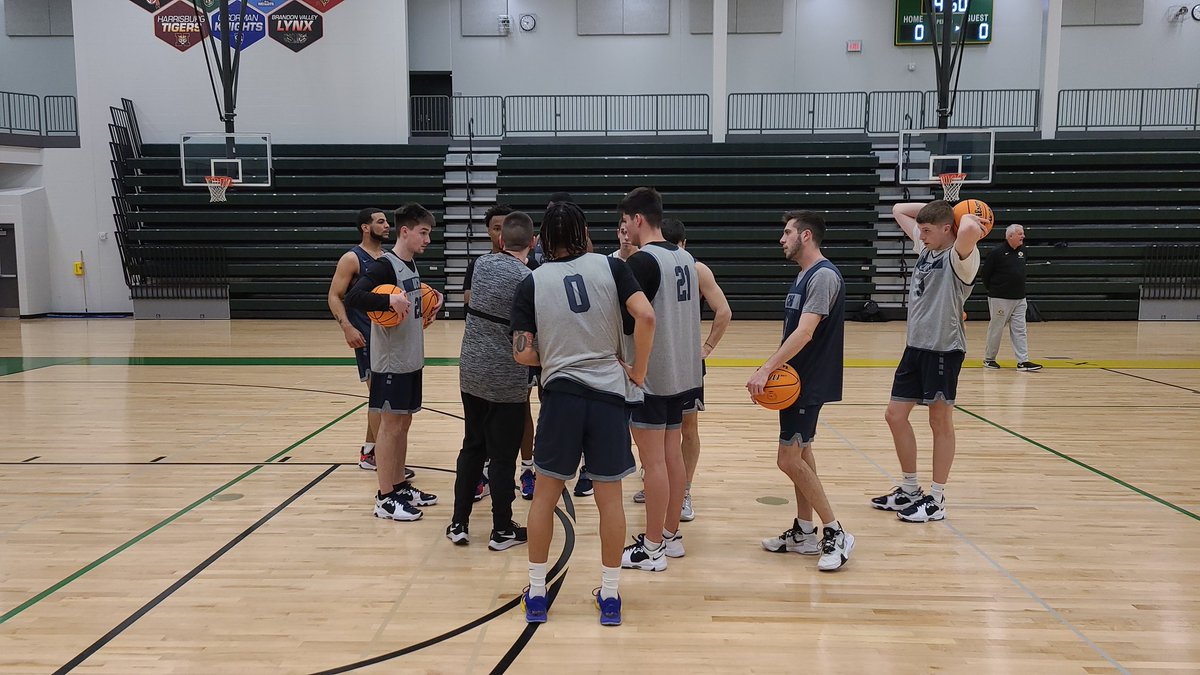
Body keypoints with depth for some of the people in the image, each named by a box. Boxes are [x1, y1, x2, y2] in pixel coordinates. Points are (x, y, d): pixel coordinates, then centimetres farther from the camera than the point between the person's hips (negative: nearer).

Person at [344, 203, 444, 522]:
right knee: (391, 425, -1)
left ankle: (400, 486, 27)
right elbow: (352, 297, -28)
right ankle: (385, 498, 9)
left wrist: (434, 299, 10)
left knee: (403, 422, 15)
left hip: (410, 359, 9)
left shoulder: (411, 264, 11)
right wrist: (390, 300, -37)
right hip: (391, 361, -8)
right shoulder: (384, 265, -17)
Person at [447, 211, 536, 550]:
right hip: (508, 380, -6)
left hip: (471, 373, 6)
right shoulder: (526, 279, -16)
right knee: (503, 457, 5)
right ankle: (502, 531, 17)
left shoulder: (482, 264, 1)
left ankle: (459, 524, 24)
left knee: (472, 448, 18)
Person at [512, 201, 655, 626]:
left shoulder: (532, 283, 2)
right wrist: (637, 371, -1)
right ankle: (610, 596, 20)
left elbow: (523, 354, -3)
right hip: (610, 392, 0)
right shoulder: (611, 267, 1)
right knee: (609, 497, 10)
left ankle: (536, 594, 22)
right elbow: (645, 316, -11)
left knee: (545, 494, 14)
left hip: (560, 395, 0)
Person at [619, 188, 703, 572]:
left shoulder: (642, 260, -15)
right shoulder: (686, 259, 10)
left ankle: (652, 549, 8)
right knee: (673, 454, 14)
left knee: (653, 461, -1)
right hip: (681, 373, 8)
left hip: (650, 377, -8)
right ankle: (671, 535, 24)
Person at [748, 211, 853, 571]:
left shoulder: (824, 275, -17)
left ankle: (836, 534, 1)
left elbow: (805, 332, -25)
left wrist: (766, 369, -27)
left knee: (790, 458, -9)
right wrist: (772, 370, 9)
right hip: (797, 379, 10)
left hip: (810, 382, -10)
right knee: (800, 453, 13)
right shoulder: (804, 276, 14)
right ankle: (804, 533, 22)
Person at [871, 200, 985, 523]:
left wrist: (967, 218, -14)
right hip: (915, 346, 8)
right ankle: (910, 491, 26)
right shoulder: (925, 246, 11)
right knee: (895, 415, 11)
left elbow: (970, 229, -37)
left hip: (944, 349, -8)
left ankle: (936, 500, 15)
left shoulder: (960, 255, -13)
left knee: (940, 422, 3)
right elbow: (898, 210, 21)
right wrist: (938, 206, 10)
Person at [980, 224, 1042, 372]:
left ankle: (1023, 361, 3)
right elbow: (984, 273, -8)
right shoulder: (997, 252, -13)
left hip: (1019, 299, 6)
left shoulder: (1022, 249, 9)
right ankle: (989, 359, 16)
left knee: (1019, 330, 3)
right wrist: (992, 289, 1)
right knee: (996, 329, 3)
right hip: (1000, 299, -6)